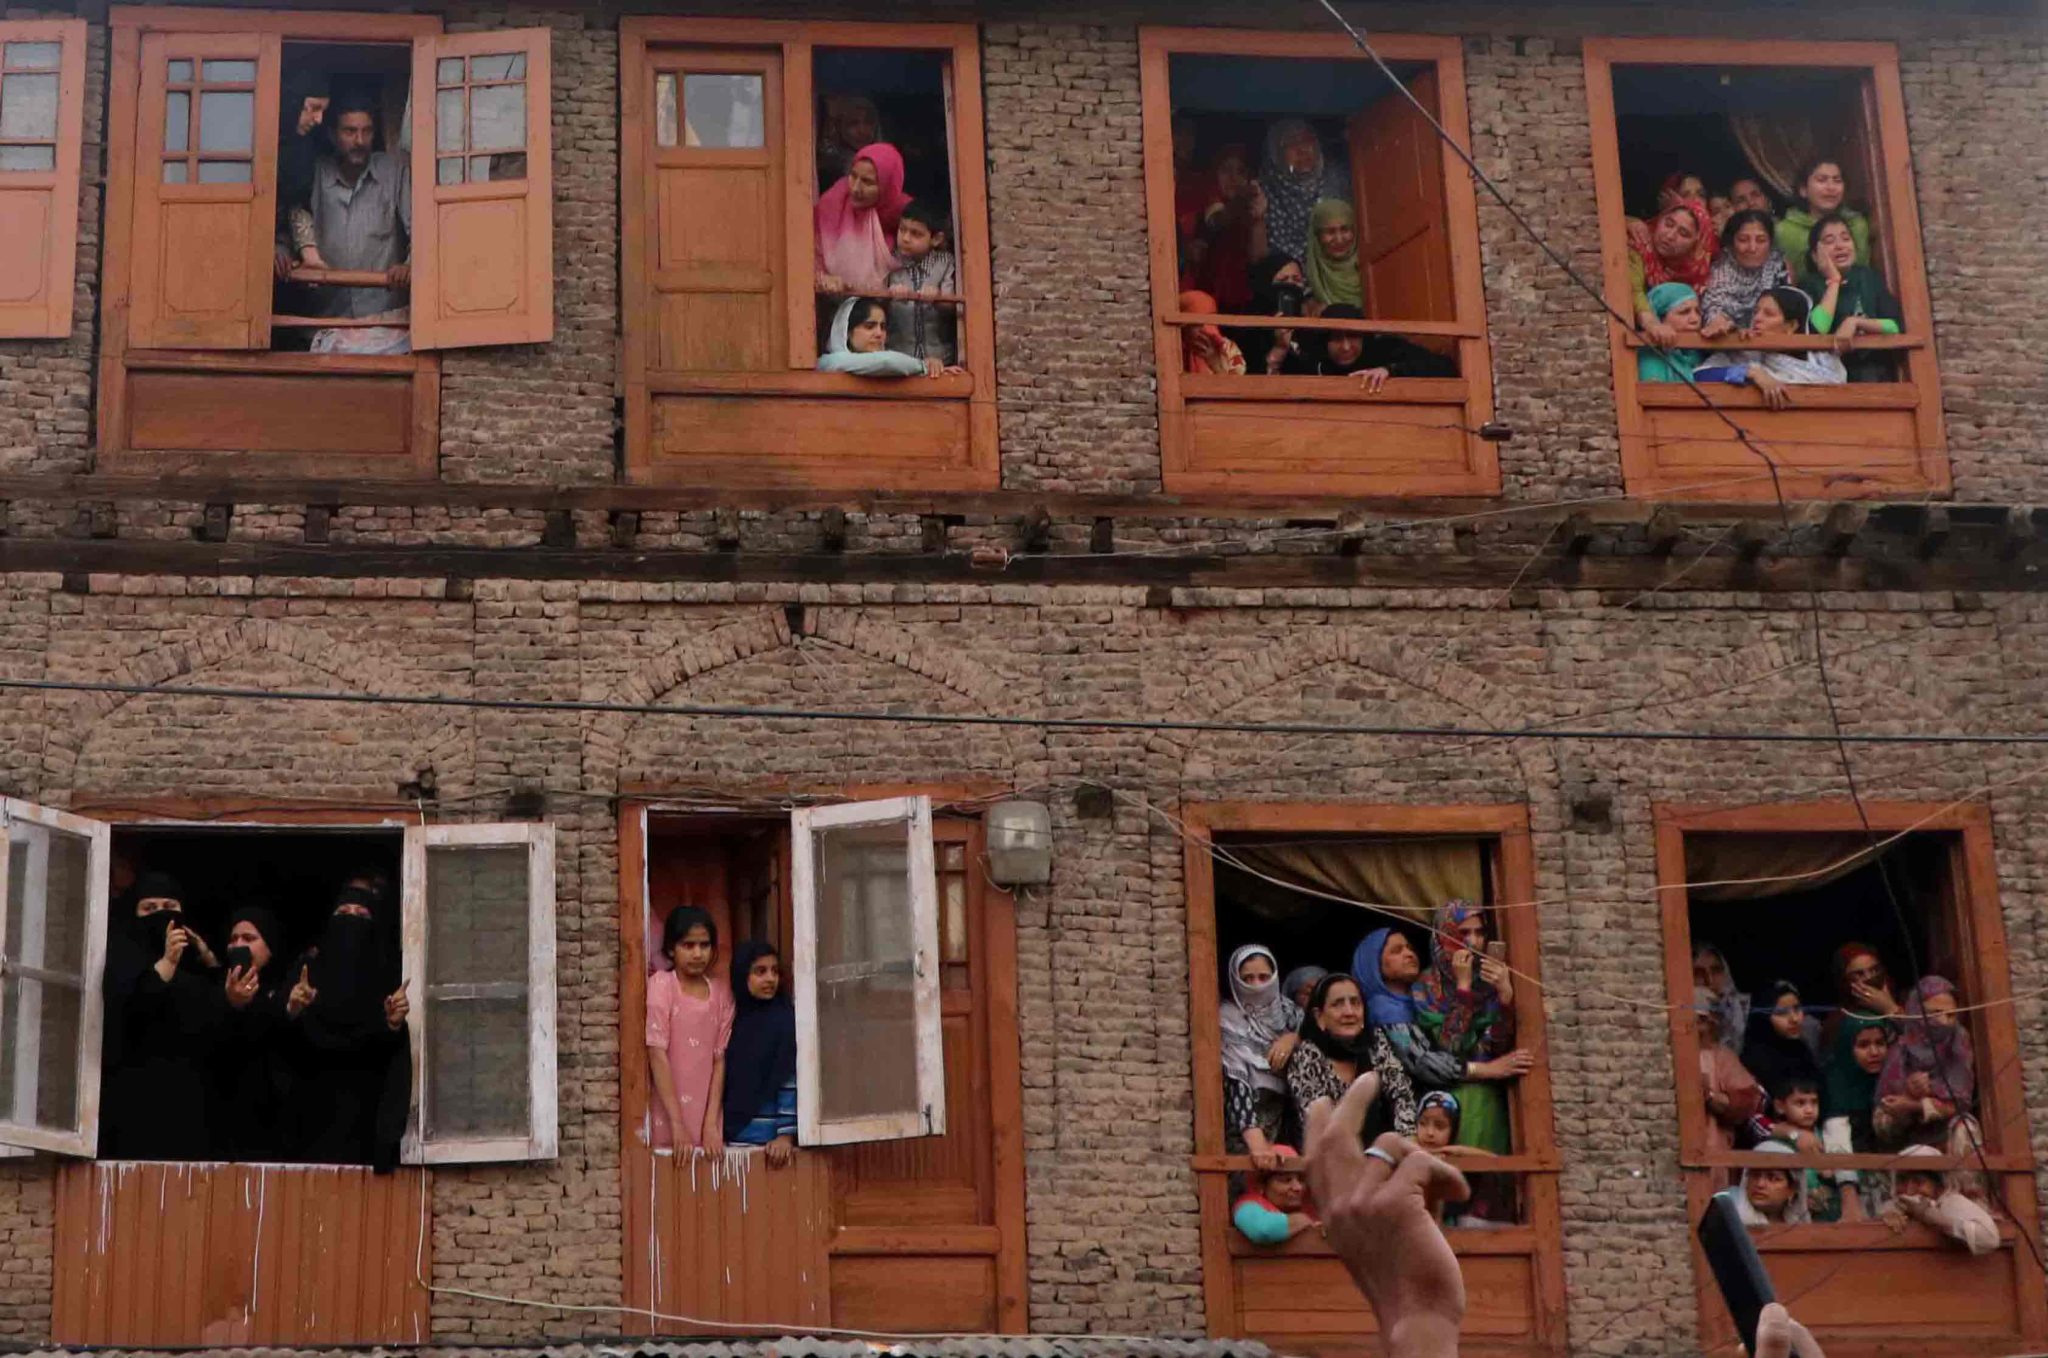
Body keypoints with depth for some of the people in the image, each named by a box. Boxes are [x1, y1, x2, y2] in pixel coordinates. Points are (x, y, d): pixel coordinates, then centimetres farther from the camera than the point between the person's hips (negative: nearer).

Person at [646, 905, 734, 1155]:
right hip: (667, 1117, -4)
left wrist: (711, 1123, -7)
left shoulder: (721, 994, 7)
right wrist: (677, 1124, -15)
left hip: (707, 1118, 4)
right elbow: (657, 1055, -10)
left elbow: (720, 1059, 3)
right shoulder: (661, 985, -5)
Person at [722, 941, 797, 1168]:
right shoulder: (734, 1019, 11)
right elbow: (725, 1079, 12)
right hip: (735, 1135, 4)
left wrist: (786, 1135, -15)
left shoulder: (785, 1020, -4)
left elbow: (791, 1083, -9)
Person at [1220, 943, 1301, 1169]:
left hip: (1289, 1120, 4)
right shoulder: (1227, 1020, -5)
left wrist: (1293, 1038, -8)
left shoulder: (1285, 1009, 11)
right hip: (1244, 1133, -4)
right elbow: (1236, 1083, -17)